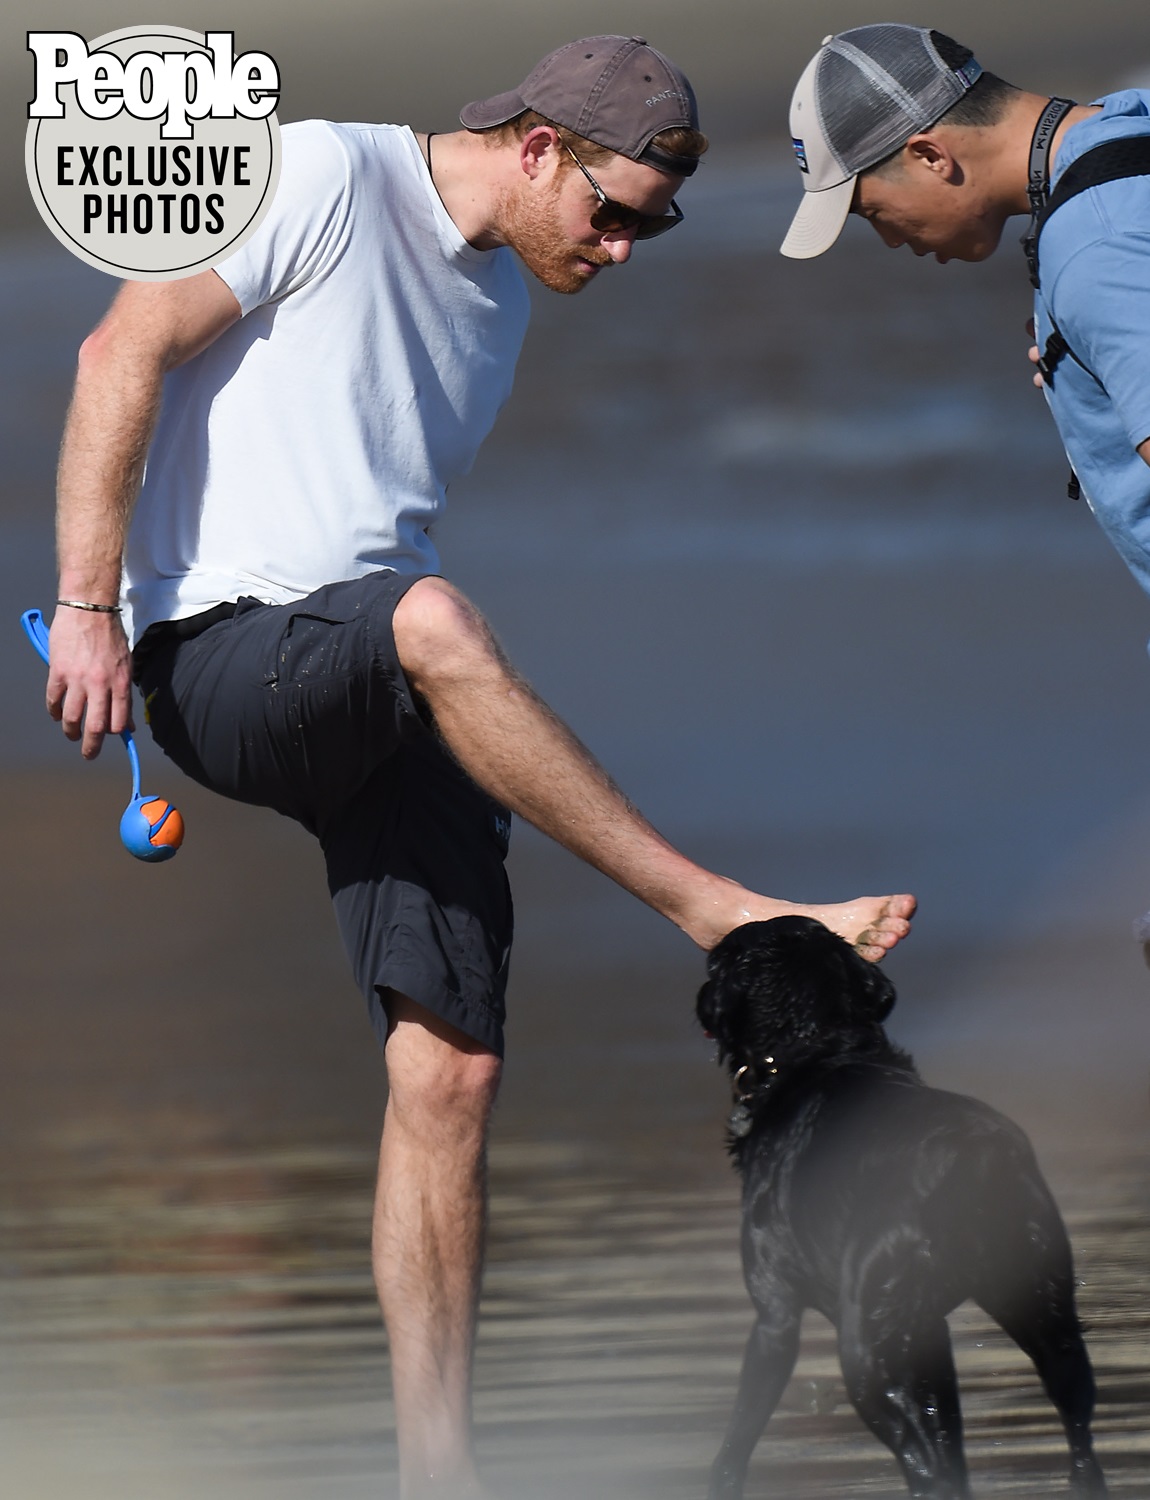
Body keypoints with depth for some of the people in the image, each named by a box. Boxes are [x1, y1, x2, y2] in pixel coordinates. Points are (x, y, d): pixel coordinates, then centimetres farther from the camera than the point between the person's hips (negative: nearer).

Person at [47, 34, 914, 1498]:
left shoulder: (501, 301, 22)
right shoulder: (327, 176, -3)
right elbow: (124, 350, -9)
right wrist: (88, 606, -16)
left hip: (384, 714, 8)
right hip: (220, 655, -8)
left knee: (450, 1071, -6)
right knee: (429, 618, -40)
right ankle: (718, 916, -35)